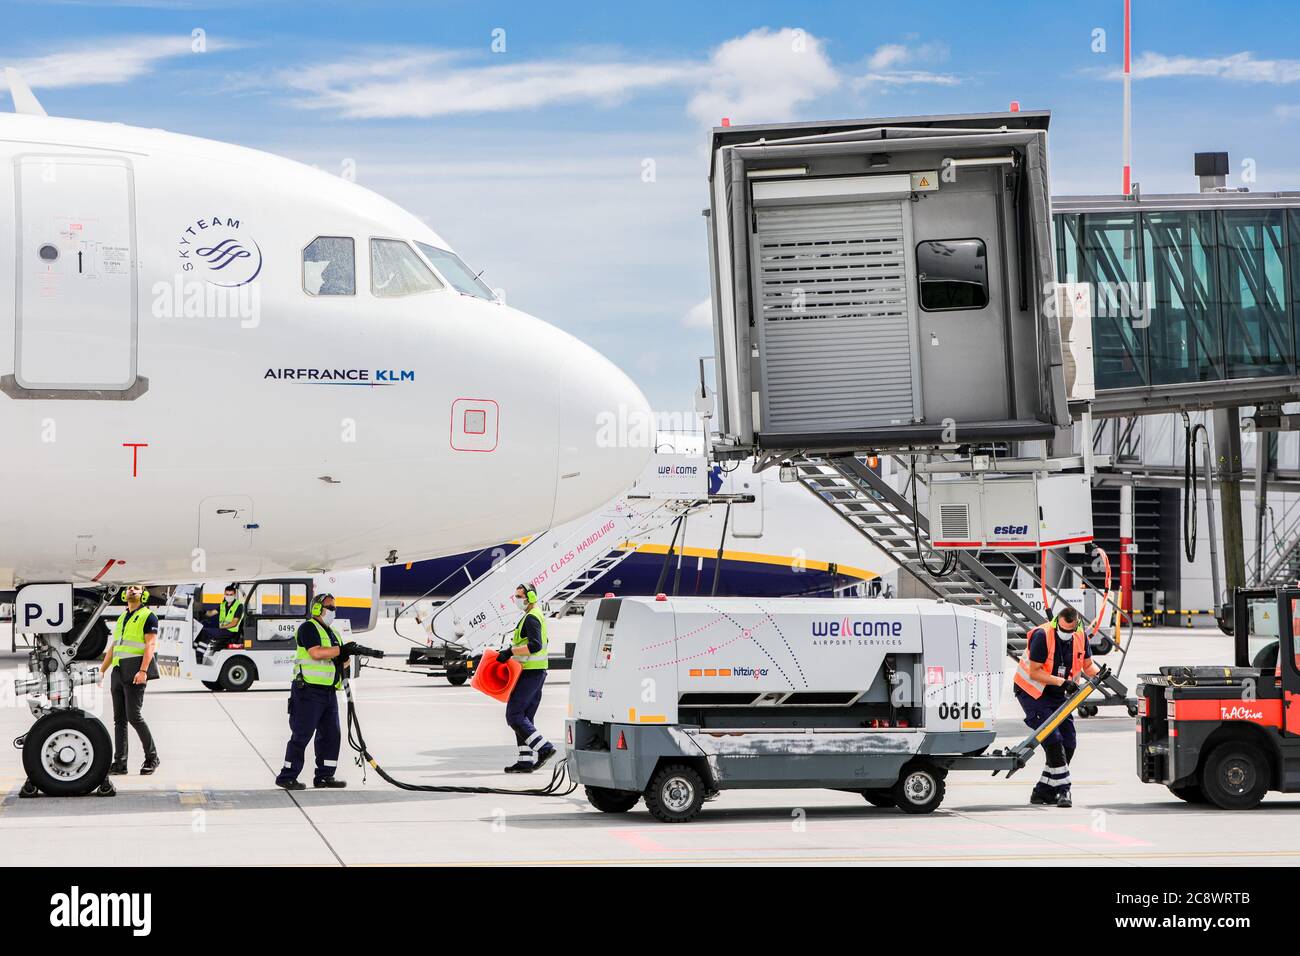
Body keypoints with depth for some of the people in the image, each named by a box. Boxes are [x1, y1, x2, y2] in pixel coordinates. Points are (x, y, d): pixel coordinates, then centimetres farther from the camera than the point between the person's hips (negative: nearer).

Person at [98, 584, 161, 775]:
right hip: (118, 671, 8)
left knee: (134, 716, -13)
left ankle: (152, 757, -1)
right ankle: (119, 762, 3)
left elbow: (150, 644, -11)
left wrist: (143, 670, -22)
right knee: (119, 718, 3)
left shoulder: (148, 616, 0)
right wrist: (102, 671, 17)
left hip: (135, 672, -8)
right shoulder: (121, 619, 23)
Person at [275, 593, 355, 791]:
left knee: (331, 735, 7)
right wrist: (341, 650, -20)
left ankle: (324, 776, 13)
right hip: (309, 690, -9)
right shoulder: (309, 628, -8)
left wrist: (348, 656, -2)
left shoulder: (331, 632, 20)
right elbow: (316, 653, -22)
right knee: (301, 735, -8)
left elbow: (338, 662, 20)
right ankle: (287, 776, -3)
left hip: (329, 692, 9)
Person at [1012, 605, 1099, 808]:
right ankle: (1063, 789, -16)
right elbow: (1034, 672, -24)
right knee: (1053, 740, -18)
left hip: (1057, 694, 7)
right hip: (1031, 692, -7)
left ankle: (1042, 792, 9)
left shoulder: (1081, 637, -6)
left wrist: (1100, 673, -15)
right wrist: (1062, 682, -33)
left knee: (1069, 743, 2)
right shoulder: (1042, 635, -24)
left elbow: (1088, 665, 7)